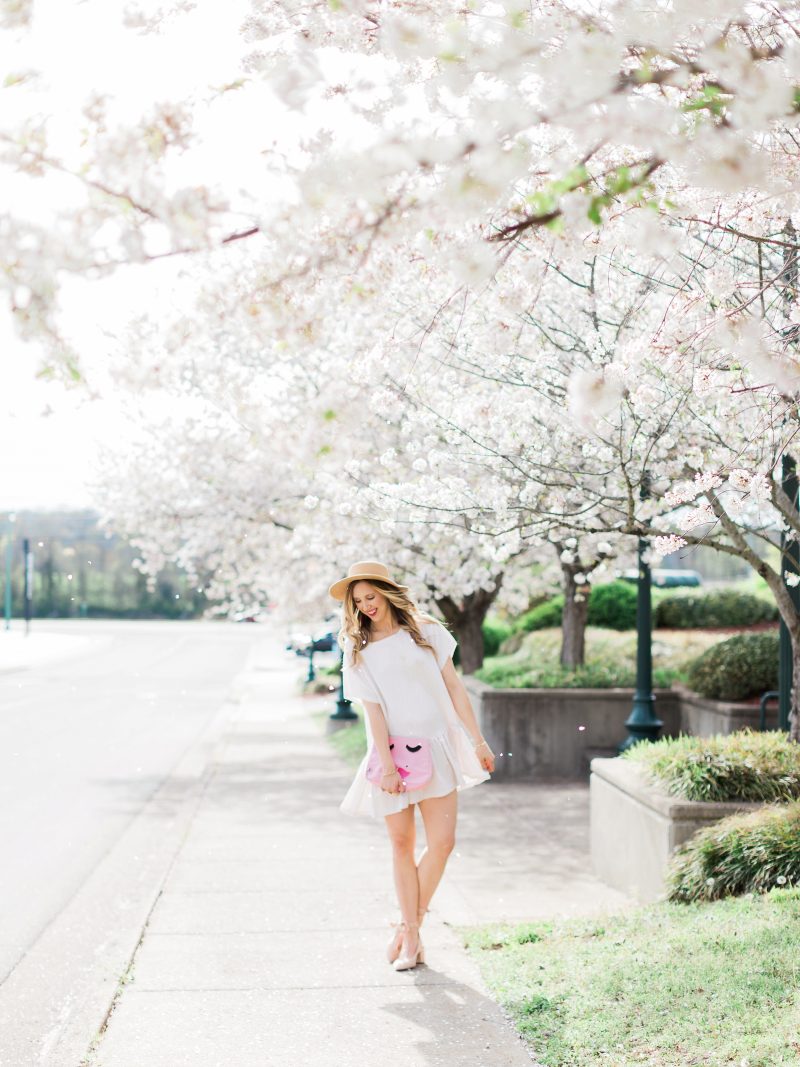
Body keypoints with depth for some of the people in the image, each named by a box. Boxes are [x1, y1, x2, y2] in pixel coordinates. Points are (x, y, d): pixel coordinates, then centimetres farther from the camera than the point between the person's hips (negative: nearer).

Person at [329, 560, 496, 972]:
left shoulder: (426, 632, 5)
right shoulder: (359, 651, 3)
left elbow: (454, 688, 6)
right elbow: (373, 710, -5)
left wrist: (478, 741, 3)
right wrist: (387, 767, -12)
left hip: (436, 748, 1)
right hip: (394, 752, -1)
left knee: (442, 842, -7)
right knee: (402, 843, 2)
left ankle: (408, 925, 9)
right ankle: (411, 937, 11)